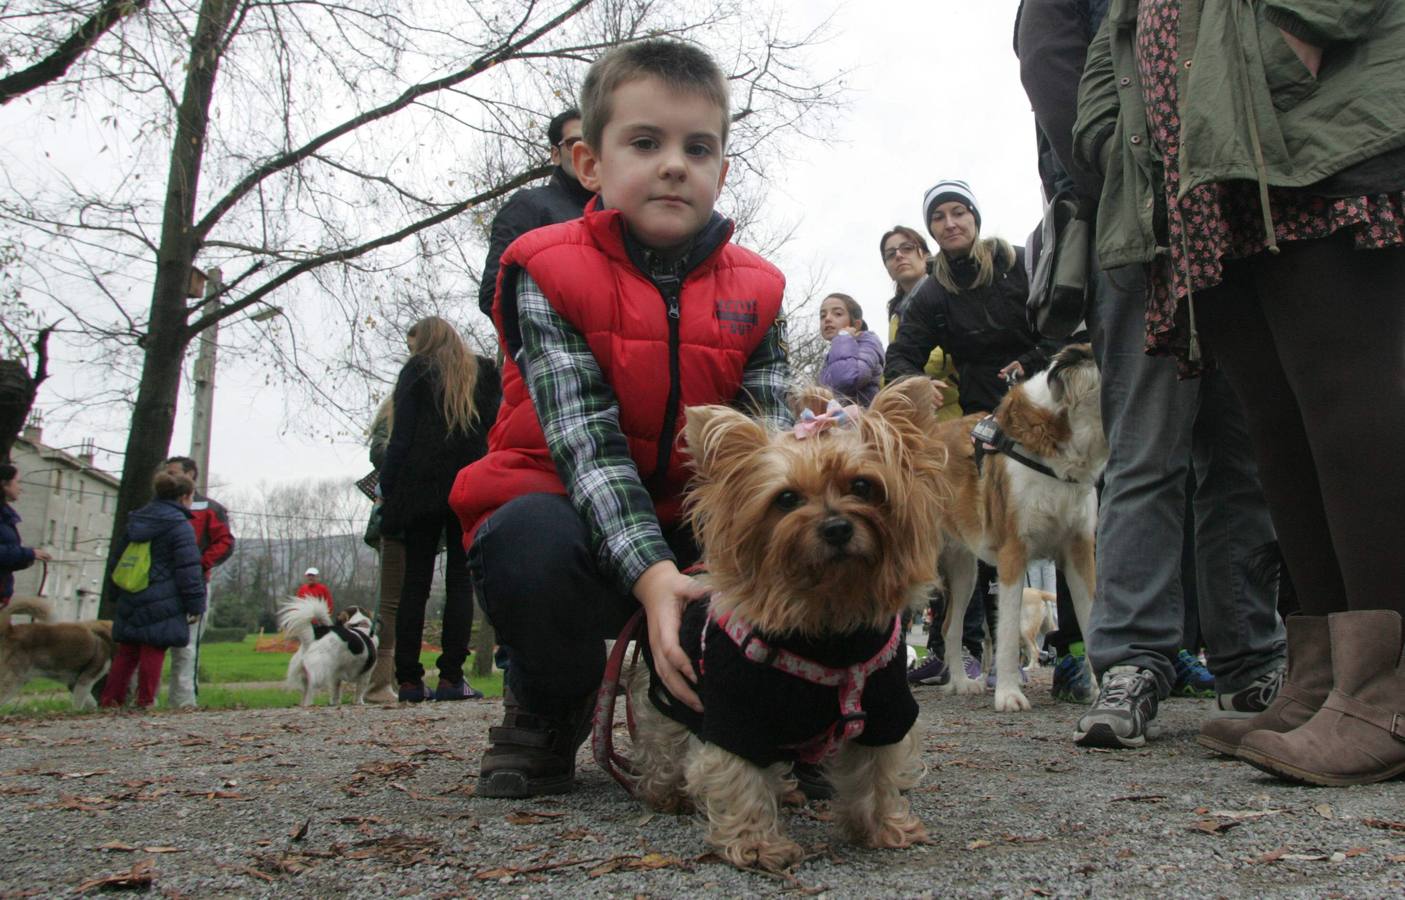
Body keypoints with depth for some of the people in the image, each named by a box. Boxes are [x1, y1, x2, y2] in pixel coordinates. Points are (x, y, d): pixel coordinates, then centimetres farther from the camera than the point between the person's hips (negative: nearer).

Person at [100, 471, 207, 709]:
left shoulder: (135, 519, 16)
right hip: (163, 604, -7)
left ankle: (110, 699, 12)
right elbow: (188, 570, -13)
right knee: (153, 651, -3)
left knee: (126, 652, 12)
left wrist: (118, 594, 27)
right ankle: (145, 701, -1)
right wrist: (196, 606, -9)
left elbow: (119, 557, 22)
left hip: (130, 600, 7)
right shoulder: (180, 525, -10)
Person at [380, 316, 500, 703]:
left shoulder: (416, 371, 7)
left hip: (421, 486, -1)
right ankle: (450, 678, -6)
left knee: (415, 581, 2)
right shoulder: (485, 373, 15)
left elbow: (402, 435, -2)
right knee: (460, 581, 1)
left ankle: (409, 680, 0)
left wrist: (387, 488, -2)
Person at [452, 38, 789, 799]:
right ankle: (548, 712, -3)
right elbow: (586, 442, -23)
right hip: (577, 516, -3)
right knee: (532, 543, -37)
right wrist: (651, 573, -38)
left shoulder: (753, 292, 1)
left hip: (699, 530, 3)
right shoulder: (548, 273, -10)